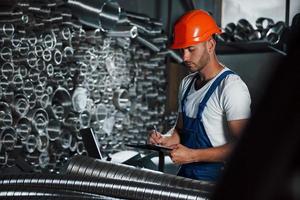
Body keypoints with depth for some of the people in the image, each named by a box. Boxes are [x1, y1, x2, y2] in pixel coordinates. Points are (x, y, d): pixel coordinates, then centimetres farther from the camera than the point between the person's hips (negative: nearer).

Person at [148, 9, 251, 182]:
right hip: (186, 174, 7)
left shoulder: (231, 87, -13)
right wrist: (166, 140, 2)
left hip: (216, 179, -6)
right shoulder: (187, 83, 14)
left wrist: (193, 155, -18)